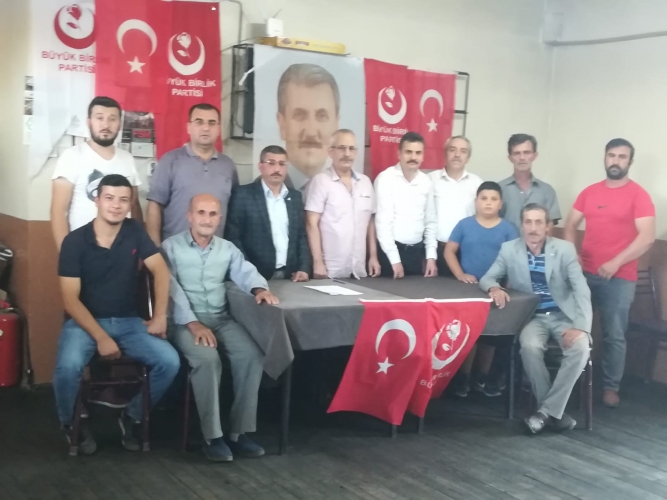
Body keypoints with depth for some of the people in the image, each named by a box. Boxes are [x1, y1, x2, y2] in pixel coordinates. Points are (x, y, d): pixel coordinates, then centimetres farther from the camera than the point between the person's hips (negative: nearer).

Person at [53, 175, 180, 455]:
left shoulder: (135, 232, 2)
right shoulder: (75, 241, -8)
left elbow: (161, 270, -4)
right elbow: (70, 299, -12)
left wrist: (160, 317, -15)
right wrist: (100, 337, -22)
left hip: (129, 322, 3)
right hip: (84, 321, -3)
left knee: (169, 361, -20)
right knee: (68, 367, -32)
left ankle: (132, 416, 7)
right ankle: (72, 424, 2)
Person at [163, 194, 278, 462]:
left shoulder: (228, 248, 16)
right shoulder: (170, 247, 1)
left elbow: (246, 272, 2)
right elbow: (171, 289, -10)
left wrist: (259, 289, -22)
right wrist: (193, 323, -21)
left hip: (221, 319, 4)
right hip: (184, 320, -4)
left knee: (252, 354, -22)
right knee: (207, 358, -33)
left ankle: (239, 431, -15)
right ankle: (212, 436, -21)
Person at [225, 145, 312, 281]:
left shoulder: (295, 197, 11)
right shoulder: (243, 195, -2)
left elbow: (302, 236, 13)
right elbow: (233, 237, -5)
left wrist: (304, 268, 0)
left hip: (290, 277, 4)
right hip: (256, 277, -4)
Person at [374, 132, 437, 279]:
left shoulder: (426, 182, 7)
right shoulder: (386, 178, -9)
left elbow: (430, 221, 13)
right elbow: (383, 221, -13)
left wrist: (431, 256, 6)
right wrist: (395, 260, -15)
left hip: (416, 251, 5)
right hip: (390, 252, -4)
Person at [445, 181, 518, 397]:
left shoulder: (508, 229, 0)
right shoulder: (464, 225, -1)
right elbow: (449, 251, 1)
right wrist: (460, 275, -10)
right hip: (467, 288, -1)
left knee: (490, 333, 10)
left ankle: (483, 377, 24)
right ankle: (463, 377, 12)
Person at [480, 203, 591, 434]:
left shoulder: (565, 249, -5)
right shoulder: (509, 249, -1)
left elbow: (581, 290, -9)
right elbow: (487, 278, 5)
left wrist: (580, 327, -23)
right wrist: (494, 288, -22)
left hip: (563, 315, 0)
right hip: (532, 317, 0)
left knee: (581, 347, -30)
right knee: (530, 346, -33)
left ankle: (547, 410, -18)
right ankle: (553, 410, -13)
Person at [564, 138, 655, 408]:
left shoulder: (638, 195, -5)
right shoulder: (589, 192, 9)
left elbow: (647, 237, -13)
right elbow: (571, 225, 13)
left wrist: (615, 263, -19)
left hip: (619, 278, -4)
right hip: (585, 273, 4)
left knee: (614, 335, 2)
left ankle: (611, 387, 14)